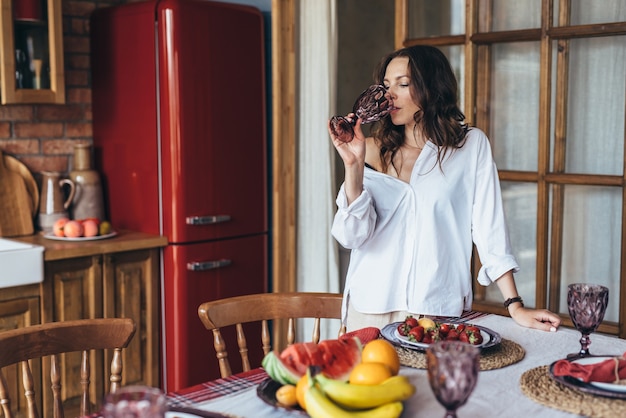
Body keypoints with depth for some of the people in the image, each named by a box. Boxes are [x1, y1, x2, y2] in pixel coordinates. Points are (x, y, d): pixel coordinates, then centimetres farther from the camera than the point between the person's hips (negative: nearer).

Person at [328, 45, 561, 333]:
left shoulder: (471, 145, 1)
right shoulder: (373, 150, 5)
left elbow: (489, 228, -2)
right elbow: (351, 236, -4)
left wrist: (515, 307, -8)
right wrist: (353, 166, -15)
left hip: (438, 310, -2)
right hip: (371, 308, 2)